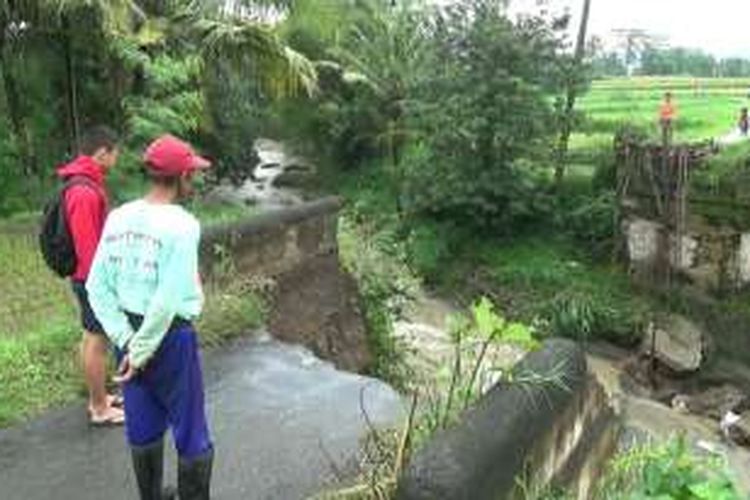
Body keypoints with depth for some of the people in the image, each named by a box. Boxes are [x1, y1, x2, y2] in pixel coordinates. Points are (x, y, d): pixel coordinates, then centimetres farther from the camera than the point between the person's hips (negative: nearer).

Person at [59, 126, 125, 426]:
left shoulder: (84, 184, 9)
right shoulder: (85, 191, -23)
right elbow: (86, 245, -24)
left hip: (89, 277, 10)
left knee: (91, 338, 18)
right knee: (97, 341, 0)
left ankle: (98, 398, 31)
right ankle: (100, 409, 12)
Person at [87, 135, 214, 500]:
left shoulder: (118, 218, 0)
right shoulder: (182, 224, -18)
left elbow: (97, 286, -1)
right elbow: (169, 299, -22)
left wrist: (126, 339, -3)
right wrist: (142, 351, -12)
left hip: (130, 333, 7)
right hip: (169, 335, -6)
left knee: (143, 428, 21)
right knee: (190, 432, 10)